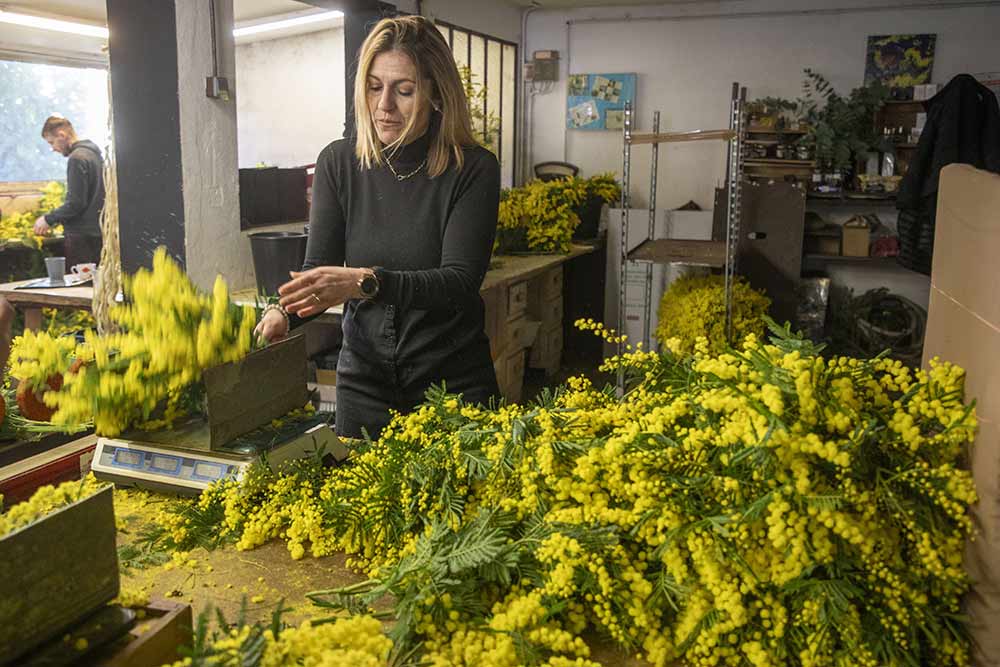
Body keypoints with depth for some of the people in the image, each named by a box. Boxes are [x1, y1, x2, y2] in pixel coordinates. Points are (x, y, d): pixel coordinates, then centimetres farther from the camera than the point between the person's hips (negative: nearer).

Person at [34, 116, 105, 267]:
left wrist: (49, 219, -6)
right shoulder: (93, 152, 14)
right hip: (96, 231, 9)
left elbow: (76, 203, -18)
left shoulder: (77, 158, -14)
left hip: (82, 235, -9)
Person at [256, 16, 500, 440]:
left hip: (452, 383, -2)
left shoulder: (472, 170, -11)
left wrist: (368, 281, -34)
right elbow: (318, 269, -4)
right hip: (363, 381, 3)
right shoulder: (338, 163, -1)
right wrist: (284, 313, -25)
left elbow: (460, 281, -20)